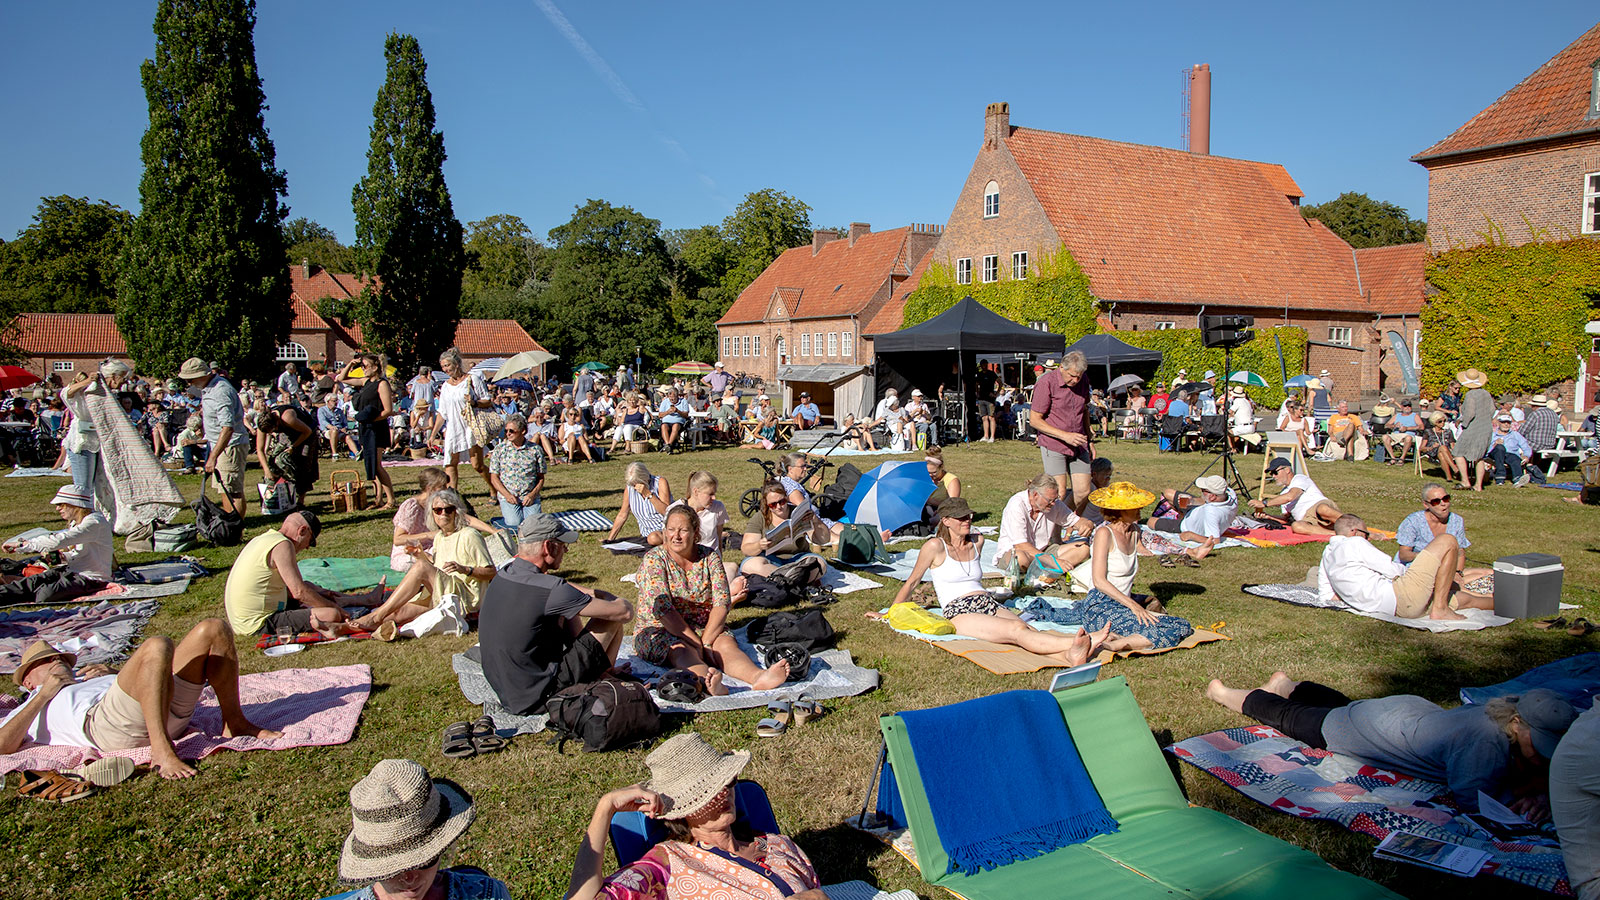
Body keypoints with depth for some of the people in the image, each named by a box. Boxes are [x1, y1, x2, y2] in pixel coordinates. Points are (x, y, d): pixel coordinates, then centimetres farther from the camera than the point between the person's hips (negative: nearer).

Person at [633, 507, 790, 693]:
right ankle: (707, 683, -66)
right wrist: (696, 643, -24)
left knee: (726, 644, -27)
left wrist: (706, 641, -20)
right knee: (682, 651, -35)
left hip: (705, 628, 3)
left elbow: (722, 603, -6)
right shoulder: (653, 560, -8)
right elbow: (662, 609, -18)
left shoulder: (710, 558, 3)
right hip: (658, 630, -3)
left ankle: (759, 677, -57)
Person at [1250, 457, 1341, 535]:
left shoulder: (1300, 479, 3)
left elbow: (1290, 497, -16)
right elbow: (1285, 517, 26)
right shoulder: (1283, 493, 28)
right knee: (1295, 526, -33)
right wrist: (1267, 516, 8)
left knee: (1322, 509, -44)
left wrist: (1264, 503, -12)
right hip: (1308, 520, 6)